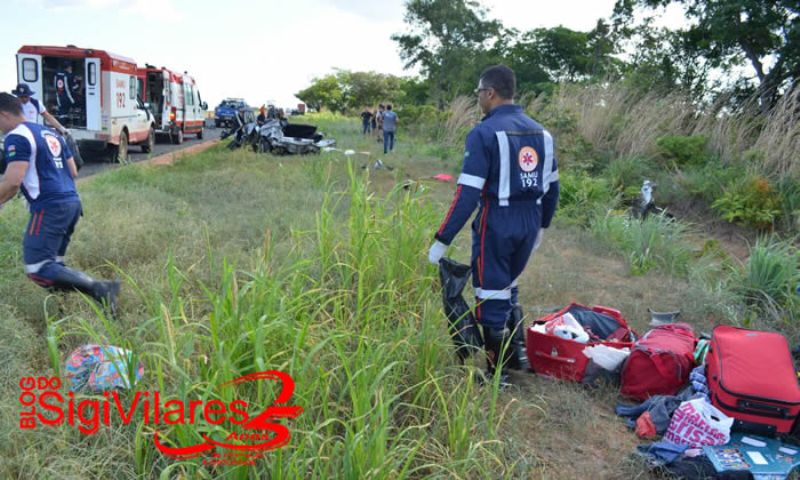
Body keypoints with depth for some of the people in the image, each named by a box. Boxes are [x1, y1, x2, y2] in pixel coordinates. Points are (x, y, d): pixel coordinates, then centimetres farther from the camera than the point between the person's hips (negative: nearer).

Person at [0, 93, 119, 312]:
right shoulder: (50, 133, 20)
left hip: (50, 208, -9)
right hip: (72, 202, 9)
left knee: (37, 269, -12)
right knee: (52, 263, 16)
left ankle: (100, 289, -25)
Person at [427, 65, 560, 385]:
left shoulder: (484, 133, -13)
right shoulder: (540, 132, 8)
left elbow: (468, 195, -19)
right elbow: (552, 188, 13)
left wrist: (441, 240, -15)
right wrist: (541, 226, 27)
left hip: (496, 226, -7)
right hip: (529, 225, 7)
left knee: (491, 297, 8)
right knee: (507, 288, 26)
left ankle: (497, 373, 19)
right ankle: (518, 353, 33)